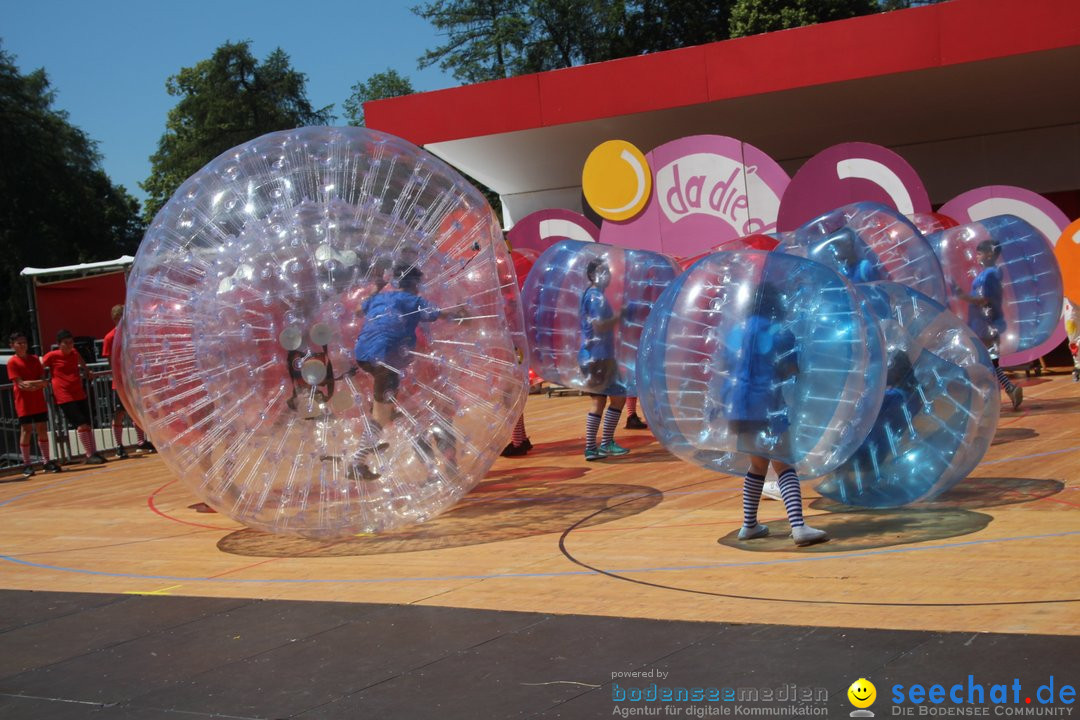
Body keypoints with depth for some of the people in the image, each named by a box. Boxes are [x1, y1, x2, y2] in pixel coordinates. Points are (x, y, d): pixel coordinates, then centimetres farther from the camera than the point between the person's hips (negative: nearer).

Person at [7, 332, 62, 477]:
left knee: (42, 430, 5)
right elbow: (20, 383, -12)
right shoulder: (12, 362, -4)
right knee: (26, 431, -2)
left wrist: (31, 384, -16)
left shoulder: (35, 359, 9)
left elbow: (43, 381, 3)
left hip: (39, 401, 4)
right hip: (23, 402, -4)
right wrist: (38, 382, -20)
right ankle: (27, 465, 4)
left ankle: (47, 462, 12)